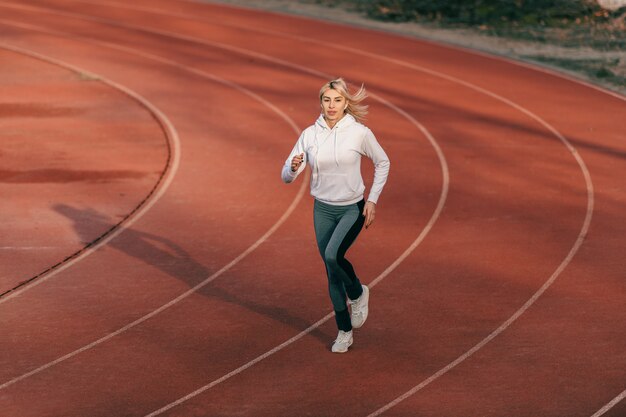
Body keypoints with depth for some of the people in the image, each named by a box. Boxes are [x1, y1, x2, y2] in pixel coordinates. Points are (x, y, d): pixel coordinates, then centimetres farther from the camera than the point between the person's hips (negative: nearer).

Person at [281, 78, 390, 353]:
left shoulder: (360, 133, -10)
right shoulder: (310, 134, -4)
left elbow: (383, 163, 5)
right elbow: (287, 177, -3)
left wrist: (372, 200, -1)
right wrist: (293, 167, -27)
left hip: (352, 209, -3)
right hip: (323, 209, 3)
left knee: (332, 255, -27)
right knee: (332, 273, 8)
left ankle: (357, 293, 4)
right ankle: (344, 332, 23)